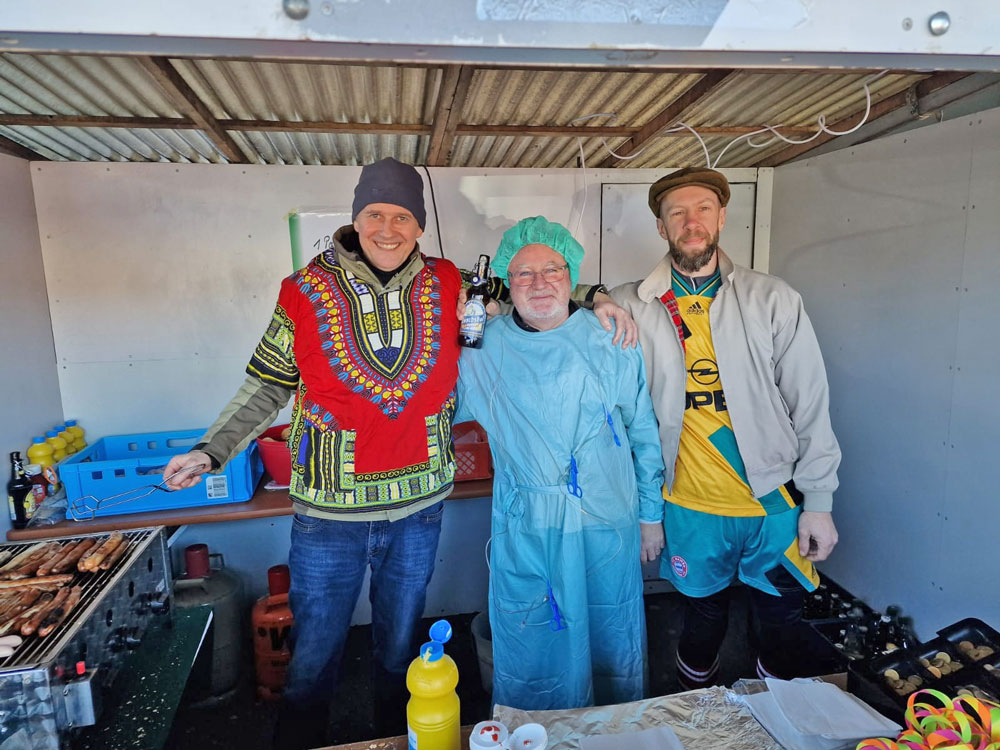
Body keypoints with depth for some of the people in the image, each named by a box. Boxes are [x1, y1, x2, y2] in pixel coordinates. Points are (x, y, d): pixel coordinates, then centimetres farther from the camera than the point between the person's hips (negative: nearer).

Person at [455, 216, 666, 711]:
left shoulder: (610, 342, -2)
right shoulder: (483, 350, -3)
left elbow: (644, 432, 5)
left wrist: (651, 514, 8)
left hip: (608, 527, 1)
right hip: (524, 534, 0)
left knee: (614, 645, 19)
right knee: (531, 652, 14)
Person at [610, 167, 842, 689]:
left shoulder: (772, 300, -4)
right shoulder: (632, 307, -5)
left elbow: (810, 405, -2)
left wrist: (818, 501, -3)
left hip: (775, 500, 1)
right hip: (690, 505, 0)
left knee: (781, 620, 18)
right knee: (704, 616, 19)